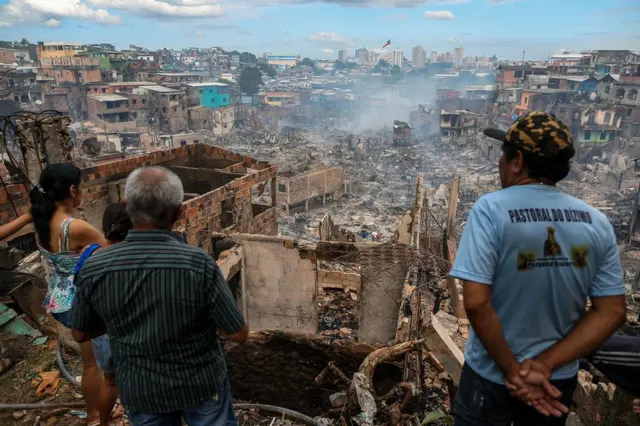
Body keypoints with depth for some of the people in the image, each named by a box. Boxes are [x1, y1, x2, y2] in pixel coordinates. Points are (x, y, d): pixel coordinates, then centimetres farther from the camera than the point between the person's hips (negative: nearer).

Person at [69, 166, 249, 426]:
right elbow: (239, 334, -19)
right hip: (200, 383, -2)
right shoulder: (198, 264, -28)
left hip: (140, 390, 3)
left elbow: (81, 334, -2)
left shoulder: (94, 268, -19)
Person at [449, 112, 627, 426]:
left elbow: (476, 303, -26)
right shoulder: (597, 221, -6)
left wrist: (513, 370, -14)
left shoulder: (491, 209, -21)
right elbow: (612, 311, -5)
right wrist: (545, 365, -10)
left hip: (492, 376, -4)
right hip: (560, 379, 5)